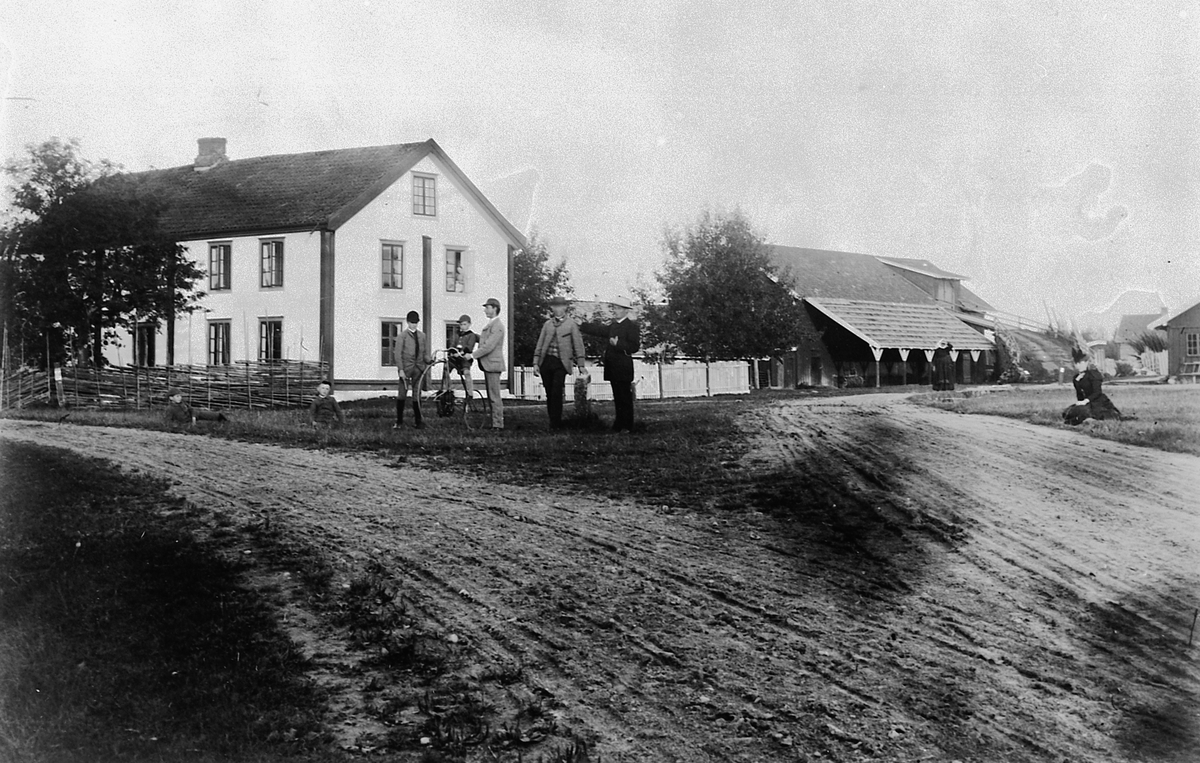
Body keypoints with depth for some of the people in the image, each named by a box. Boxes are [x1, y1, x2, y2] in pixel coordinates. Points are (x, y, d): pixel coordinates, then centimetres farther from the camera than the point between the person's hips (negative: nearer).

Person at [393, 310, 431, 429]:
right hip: (406, 368, -3)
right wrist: (400, 369, -14)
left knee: (417, 395, 5)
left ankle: (418, 420, 10)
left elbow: (425, 352, 14)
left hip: (418, 368, 3)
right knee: (402, 395, -2)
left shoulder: (422, 335, 11)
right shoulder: (402, 336, -1)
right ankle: (399, 421, 5)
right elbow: (397, 354, -6)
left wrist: (429, 360, -7)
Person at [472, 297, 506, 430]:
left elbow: (489, 346, -21)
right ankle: (494, 422, 19)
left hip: (493, 364, -10)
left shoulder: (497, 325, -15)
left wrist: (473, 355, -18)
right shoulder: (489, 324, 17)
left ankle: (497, 424, -4)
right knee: (491, 396, 14)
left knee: (494, 397, -7)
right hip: (488, 364, 10)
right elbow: (483, 339, 20)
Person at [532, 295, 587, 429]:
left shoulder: (571, 324, 3)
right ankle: (552, 422, 15)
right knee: (549, 394, 6)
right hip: (546, 361, 4)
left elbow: (578, 345, 2)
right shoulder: (547, 324, 13)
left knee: (556, 393, -11)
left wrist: (580, 364, -3)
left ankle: (555, 424, -5)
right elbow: (540, 344, 14)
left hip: (561, 363, -4)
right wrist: (536, 363, 7)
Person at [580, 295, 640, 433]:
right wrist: (581, 326, 17)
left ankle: (628, 428, -2)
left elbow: (634, 347, -14)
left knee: (625, 398, -5)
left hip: (623, 368, -8)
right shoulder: (613, 326, 18)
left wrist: (618, 344, -20)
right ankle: (619, 426, 18)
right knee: (617, 397, 12)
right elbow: (599, 330, 20)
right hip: (612, 368, 8)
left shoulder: (631, 326, -7)